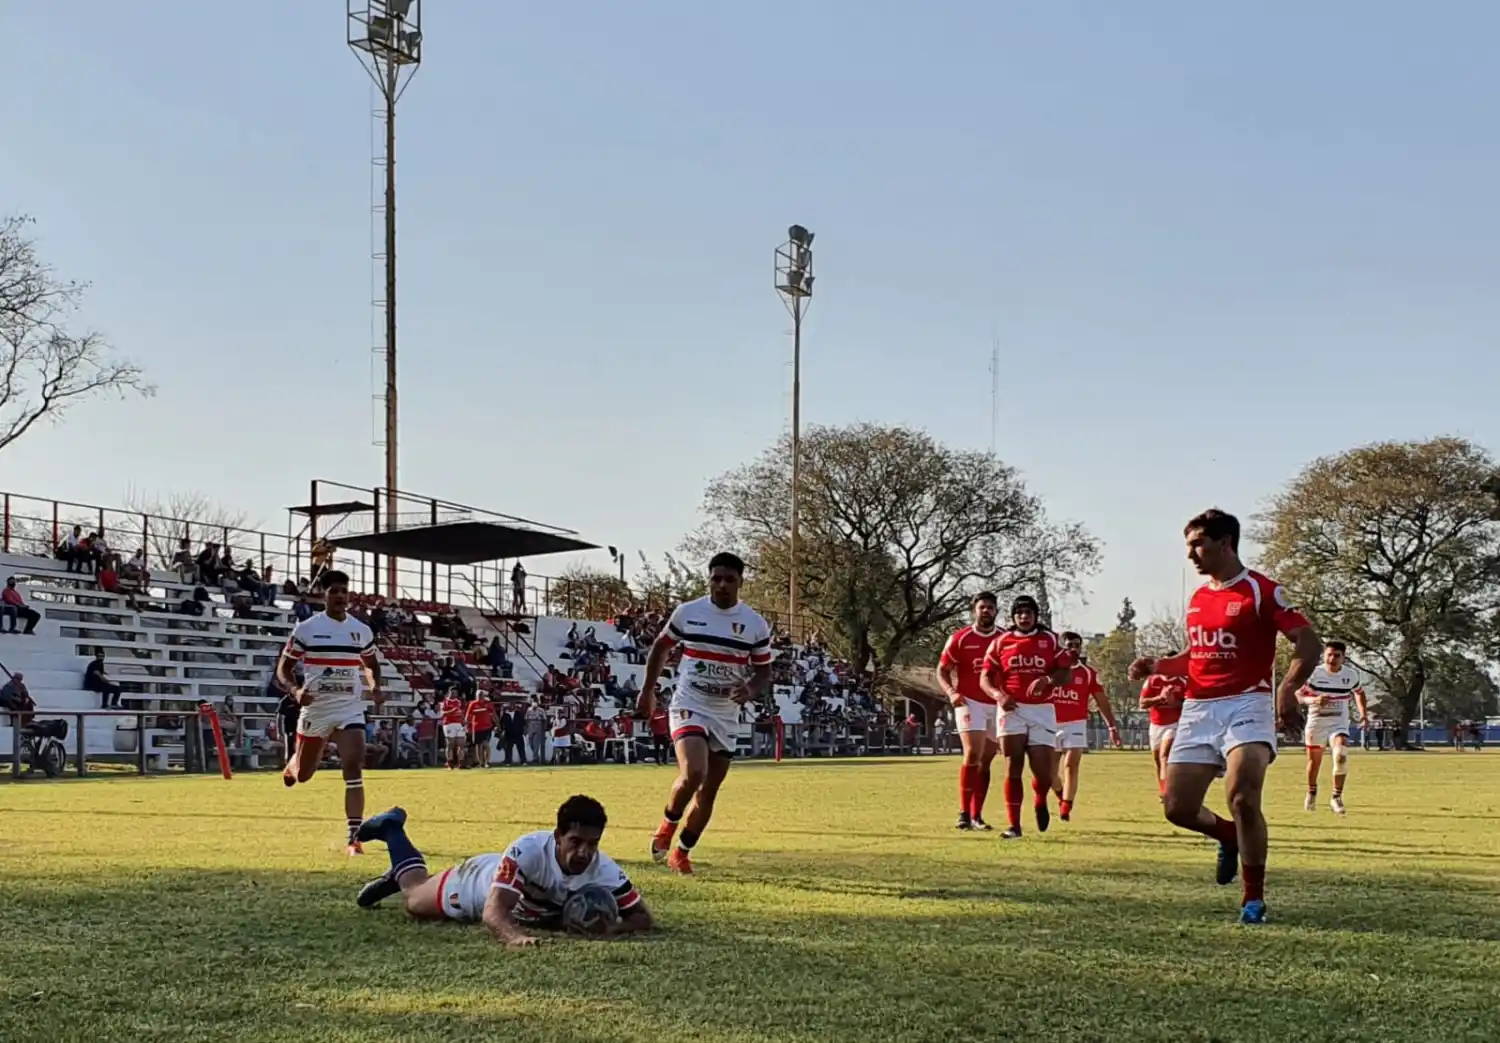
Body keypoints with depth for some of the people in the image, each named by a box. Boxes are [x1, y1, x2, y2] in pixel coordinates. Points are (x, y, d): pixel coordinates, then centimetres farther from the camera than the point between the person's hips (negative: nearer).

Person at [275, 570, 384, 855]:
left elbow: (371, 664, 21)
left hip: (350, 710, 1)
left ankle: (354, 837, -17)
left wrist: (375, 687, 0)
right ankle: (292, 765, 54)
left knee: (354, 769, -17)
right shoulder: (305, 629, -6)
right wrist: (295, 690, -20)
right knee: (303, 775, 14)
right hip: (316, 709, -1)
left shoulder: (362, 631, 4)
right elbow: (283, 668, 0)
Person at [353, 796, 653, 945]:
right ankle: (391, 827, 50)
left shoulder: (604, 872, -38)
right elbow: (493, 911, -53)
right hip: (480, 882, -4)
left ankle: (398, 878, 60)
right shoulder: (527, 851, -49)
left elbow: (643, 918, -29)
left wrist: (612, 928, -51)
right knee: (414, 901, 29)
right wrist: (514, 936, -75)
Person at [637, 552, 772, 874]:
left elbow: (764, 671, 4)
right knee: (693, 774, -24)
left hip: (727, 716, 3)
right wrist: (647, 691, 11)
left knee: (708, 791, 7)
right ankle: (668, 824, 4)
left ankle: (681, 852, 25)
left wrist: (751, 691, -18)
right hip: (690, 706, -3)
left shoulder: (756, 625, -3)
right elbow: (661, 646, 12)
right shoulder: (687, 612, -4)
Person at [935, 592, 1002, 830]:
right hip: (970, 703, -4)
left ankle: (976, 816, 15)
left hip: (997, 706, 4)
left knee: (985, 762, 8)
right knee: (972, 755, -17)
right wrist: (951, 692, -16)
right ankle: (964, 814, -15)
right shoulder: (960, 638, -3)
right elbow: (942, 670, 1)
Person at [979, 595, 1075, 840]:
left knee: (1043, 772, -3)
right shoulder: (1000, 642, 6)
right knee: (1013, 768, -5)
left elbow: (1066, 673, 3)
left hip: (1042, 711, 0)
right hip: (1012, 709, 0)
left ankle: (1040, 802, 32)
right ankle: (1013, 826, -2)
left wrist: (1047, 679, -18)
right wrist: (998, 694, -15)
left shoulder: (1050, 640, 8)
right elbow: (985, 677, 5)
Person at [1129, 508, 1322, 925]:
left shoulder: (1262, 590, -6)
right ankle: (1230, 836, 32)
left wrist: (1287, 690, -26)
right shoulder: (1197, 598, 15)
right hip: (1198, 710, 7)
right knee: (1177, 807, 0)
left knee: (1243, 799, -24)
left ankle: (1254, 898, -7)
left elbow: (1309, 644, -10)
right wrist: (1157, 666, 9)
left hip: (1246, 705, -7)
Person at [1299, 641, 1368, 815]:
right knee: (1314, 760, 12)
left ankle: (1336, 797, -10)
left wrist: (1363, 713, 6)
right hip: (1316, 722, 0)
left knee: (1341, 756, -23)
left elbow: (1359, 692, 17)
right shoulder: (1314, 673, -13)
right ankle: (1311, 793, 39)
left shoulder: (1351, 675, -3)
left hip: (1339, 723, 1)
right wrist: (1314, 700, -34)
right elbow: (1298, 696, -16)